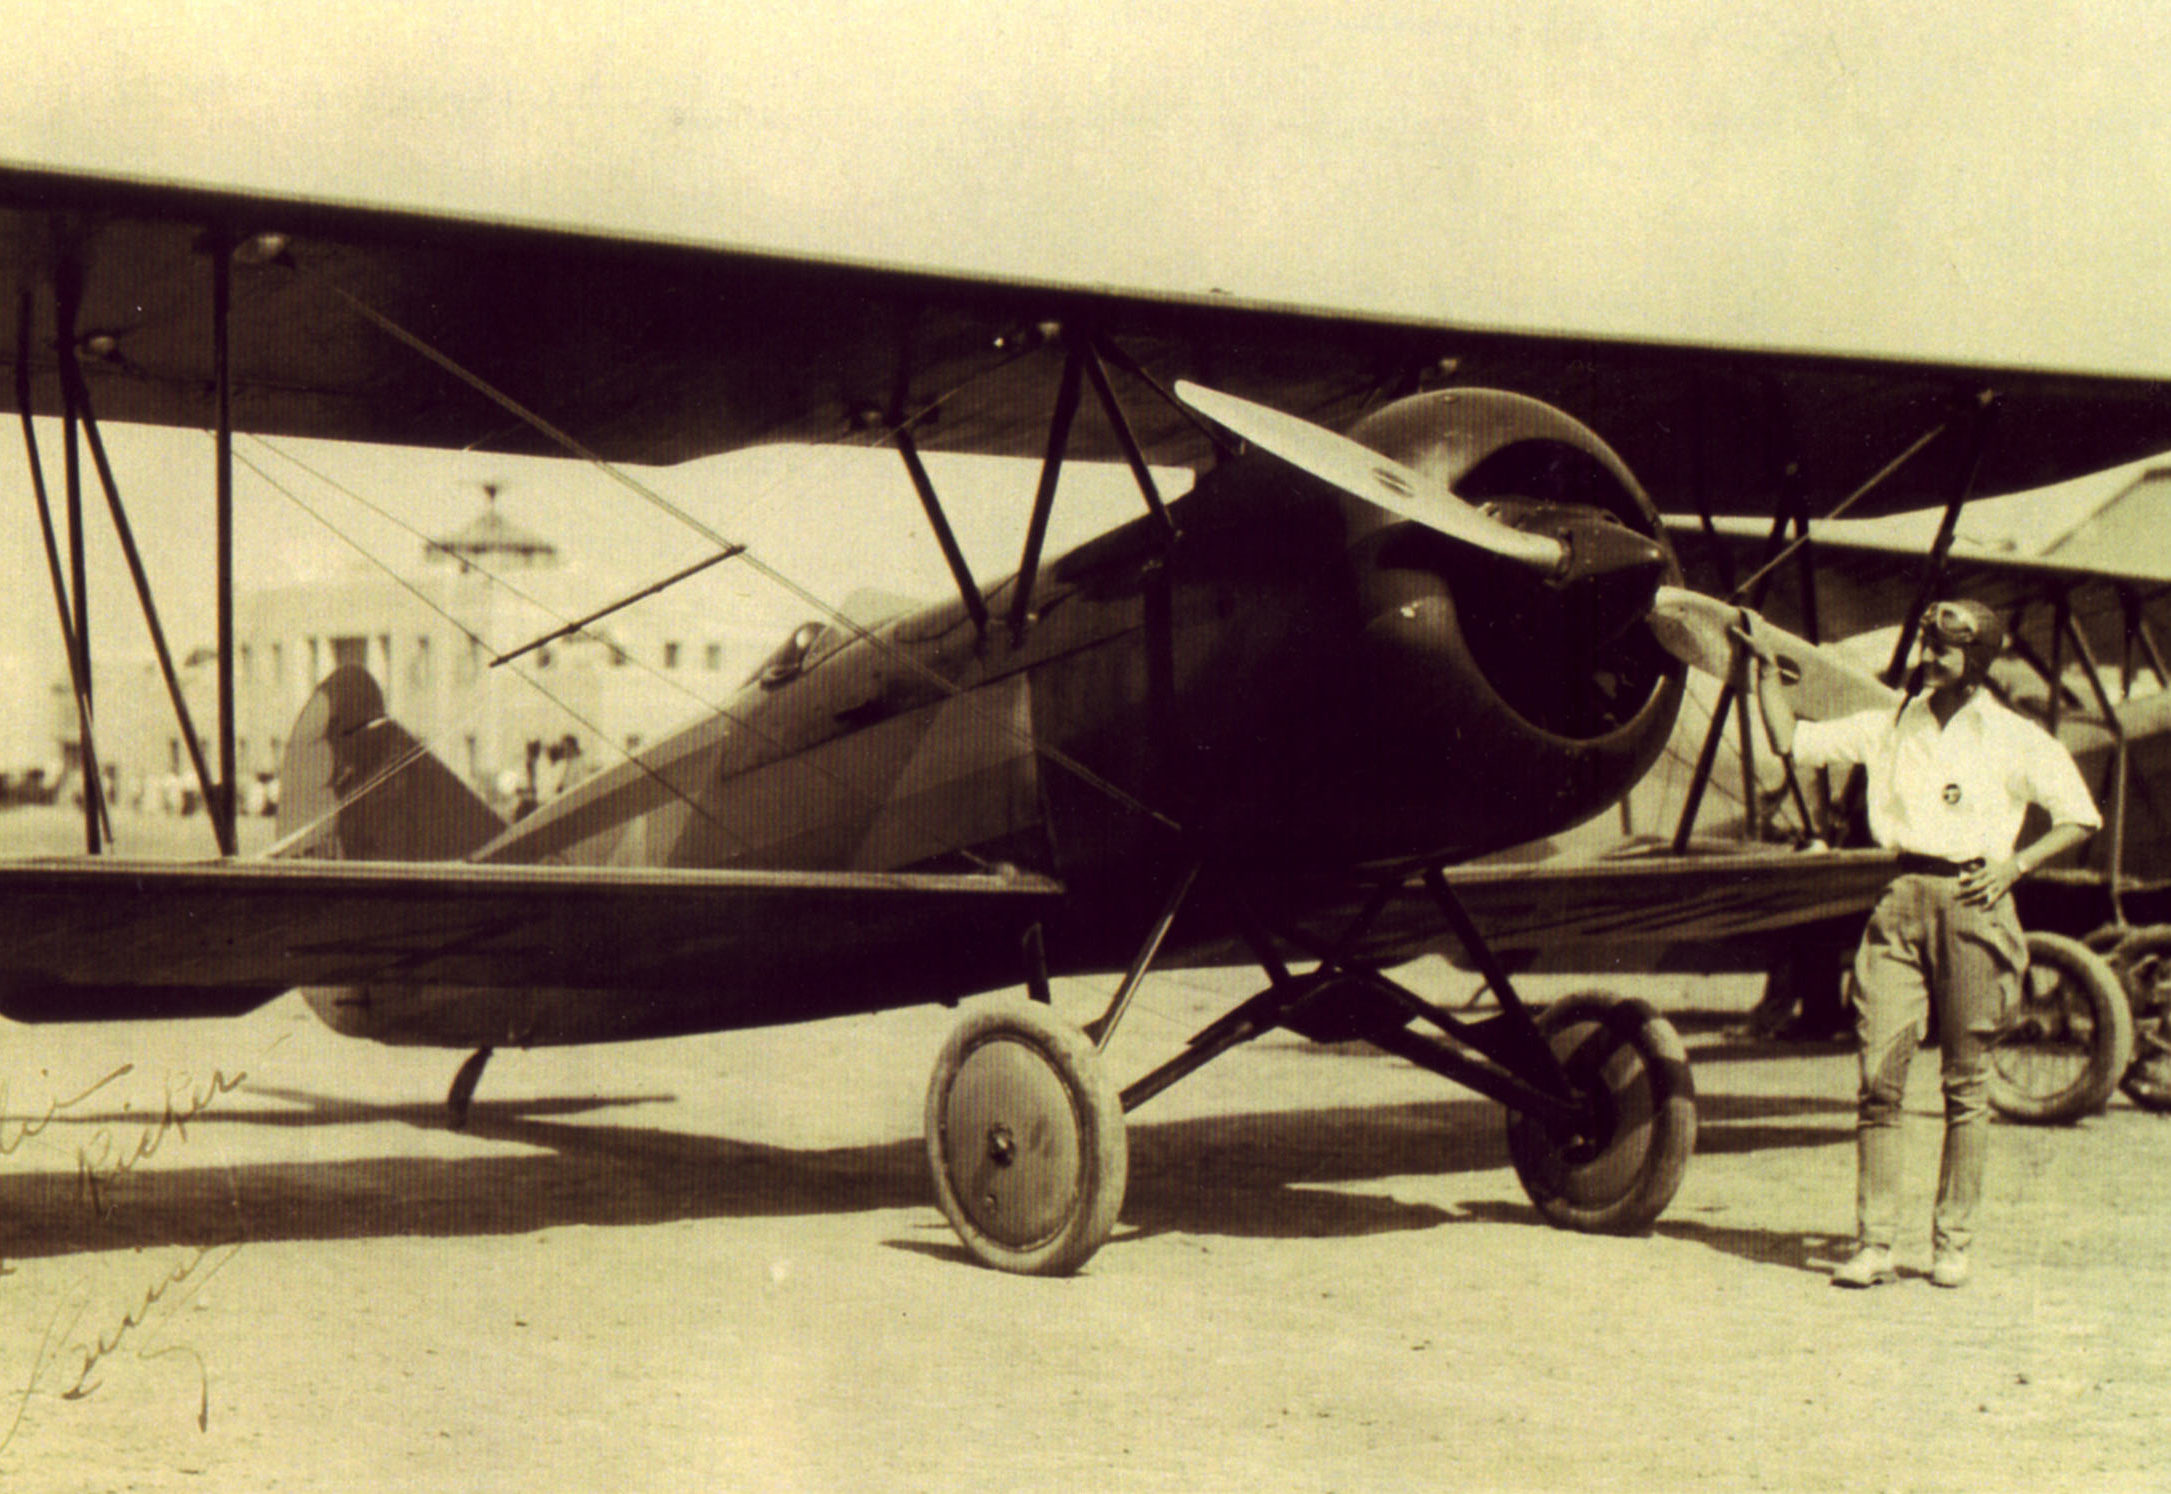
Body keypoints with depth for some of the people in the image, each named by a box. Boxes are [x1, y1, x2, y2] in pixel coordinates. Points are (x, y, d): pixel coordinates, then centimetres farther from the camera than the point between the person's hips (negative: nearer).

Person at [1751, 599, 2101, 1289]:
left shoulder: (2017, 740, 5)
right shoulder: (1892, 725, 13)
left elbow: (2080, 818, 8)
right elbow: (1791, 741, 15)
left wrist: (2015, 865, -4)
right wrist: (1766, 668, 7)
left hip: (1971, 903, -2)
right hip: (1901, 900, 2)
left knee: (1966, 1082, 2)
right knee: (1878, 1073, -5)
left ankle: (1953, 1242, 11)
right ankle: (1873, 1242, 0)